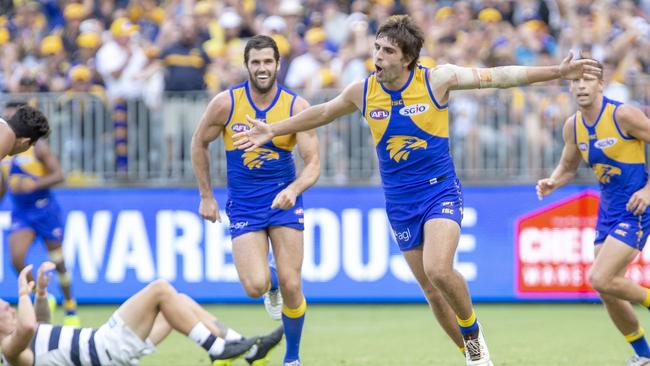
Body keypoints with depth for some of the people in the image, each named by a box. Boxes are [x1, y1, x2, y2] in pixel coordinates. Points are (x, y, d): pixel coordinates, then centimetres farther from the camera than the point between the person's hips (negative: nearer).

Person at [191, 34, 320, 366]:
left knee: (291, 285, -8)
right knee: (255, 286, -16)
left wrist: (294, 189, -31)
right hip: (243, 205, 0)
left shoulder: (296, 107, -9)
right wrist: (206, 196, 7)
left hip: (283, 200, 0)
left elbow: (313, 163, -10)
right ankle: (271, 283, 24)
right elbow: (199, 143, 6)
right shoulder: (226, 103, -9)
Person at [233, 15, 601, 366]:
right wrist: (273, 130, 17)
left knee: (438, 270, -26)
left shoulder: (437, 79, -11)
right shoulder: (363, 91, -3)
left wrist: (558, 71, -10)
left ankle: (473, 332, 0)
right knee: (432, 289, 5)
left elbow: (497, 76, -6)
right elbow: (322, 113, 16)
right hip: (400, 203, 4)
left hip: (440, 192, -4)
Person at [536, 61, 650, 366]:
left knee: (600, 279, -20)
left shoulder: (623, 115, -16)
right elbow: (568, 167, 18)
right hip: (608, 211, 7)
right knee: (608, 291, 7)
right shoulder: (573, 126, 4)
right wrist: (552, 183, -3)